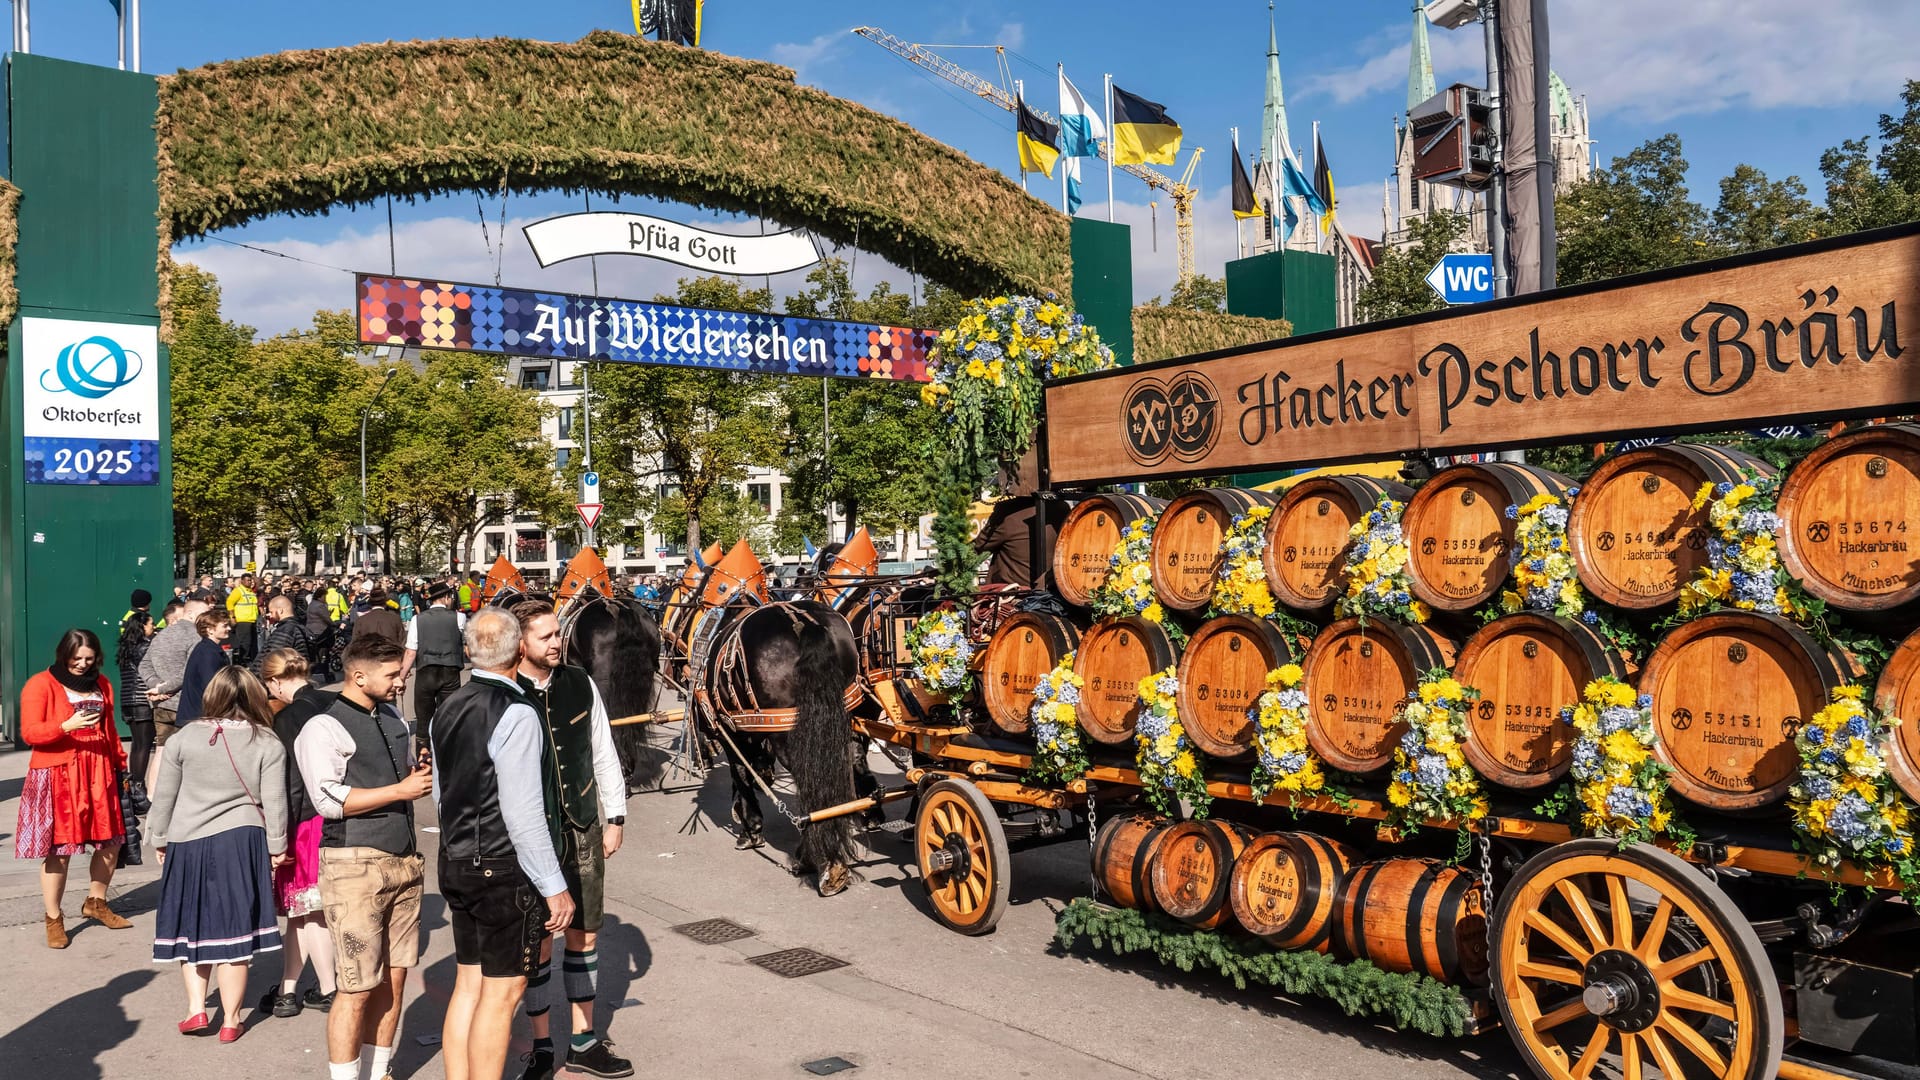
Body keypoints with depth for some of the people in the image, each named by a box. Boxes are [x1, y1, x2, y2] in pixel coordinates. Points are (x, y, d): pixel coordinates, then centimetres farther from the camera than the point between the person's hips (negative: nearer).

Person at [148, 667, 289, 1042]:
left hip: (186, 843, 2)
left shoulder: (186, 736, -2)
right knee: (233, 930, 4)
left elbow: (164, 795, 4)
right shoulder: (268, 744, -6)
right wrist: (276, 847, 6)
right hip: (240, 843, -1)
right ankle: (231, 1020, 11)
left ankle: (196, 1008, 17)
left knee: (192, 925, 18)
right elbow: (274, 801, -6)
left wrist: (160, 839, 17)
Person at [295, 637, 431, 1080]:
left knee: (394, 977, 11)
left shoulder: (394, 720, 16)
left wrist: (422, 776, 6)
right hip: (355, 864, -7)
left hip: (403, 860, 7)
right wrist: (401, 790, -16)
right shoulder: (323, 729, -8)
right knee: (358, 986, -3)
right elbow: (329, 800, -17)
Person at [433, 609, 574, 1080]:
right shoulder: (516, 714, -19)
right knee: (501, 992, 1)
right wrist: (554, 887, -15)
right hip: (505, 870, -8)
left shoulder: (448, 709, 7)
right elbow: (524, 813, -21)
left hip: (457, 863, 8)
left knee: (468, 983, 15)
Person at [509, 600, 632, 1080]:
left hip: (583, 830, 4)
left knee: (585, 935, 12)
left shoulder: (580, 684, 1)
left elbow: (603, 753, 9)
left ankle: (583, 1041, 26)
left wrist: (615, 816, 8)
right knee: (537, 942, 6)